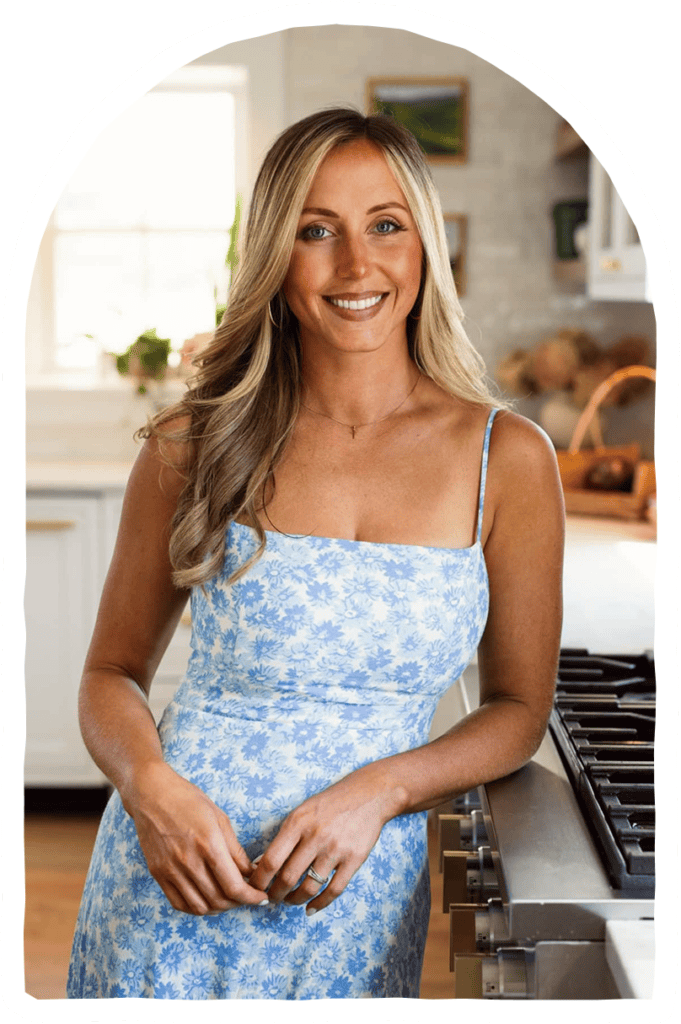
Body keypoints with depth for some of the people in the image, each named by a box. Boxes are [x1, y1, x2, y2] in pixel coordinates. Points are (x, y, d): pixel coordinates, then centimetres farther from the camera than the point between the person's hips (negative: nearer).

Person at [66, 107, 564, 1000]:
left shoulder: (507, 459, -3)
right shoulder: (191, 447, -4)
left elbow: (520, 707, 3)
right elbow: (112, 672, 5)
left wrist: (379, 789, -12)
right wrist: (150, 785, -15)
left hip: (358, 903, 1)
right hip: (176, 887, 0)